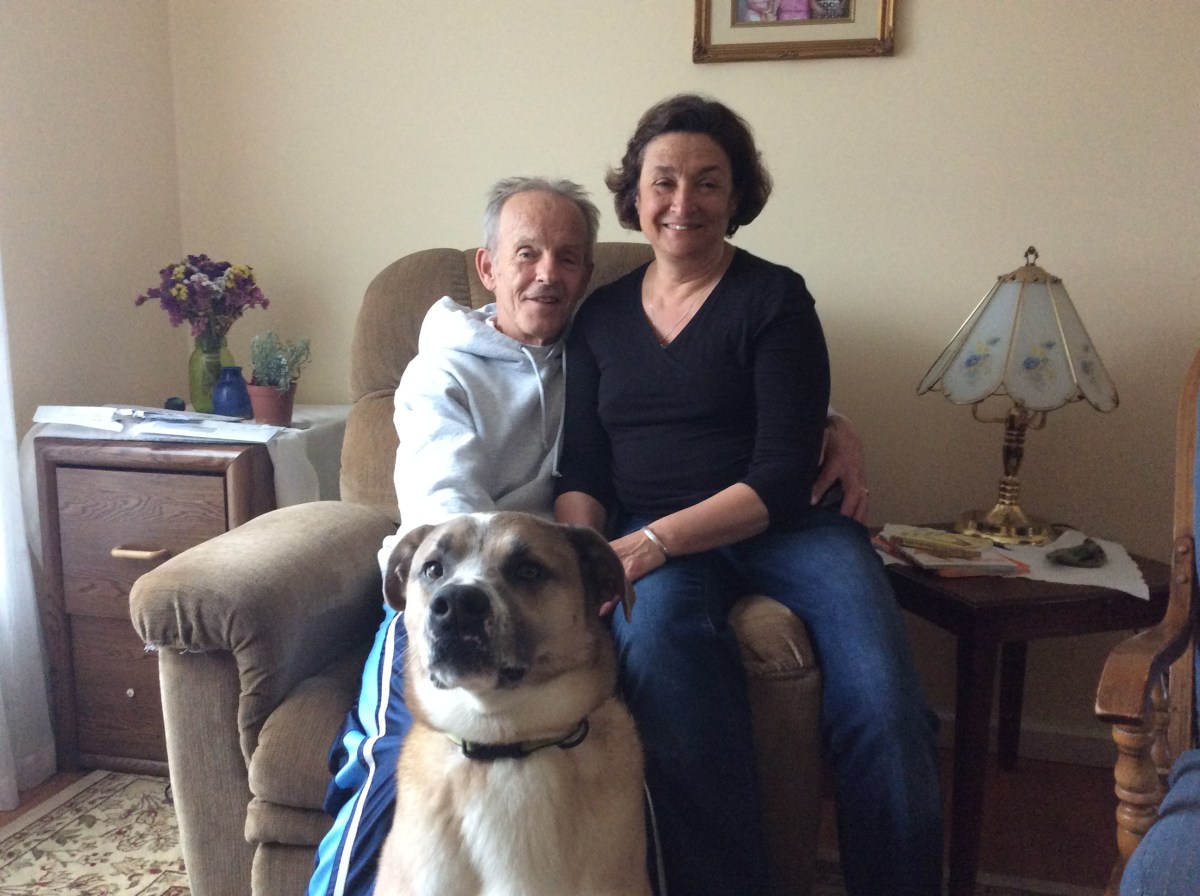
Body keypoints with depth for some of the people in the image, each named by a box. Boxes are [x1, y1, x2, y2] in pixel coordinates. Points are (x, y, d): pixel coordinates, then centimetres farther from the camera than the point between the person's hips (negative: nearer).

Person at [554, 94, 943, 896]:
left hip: (780, 526, -1)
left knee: (882, 703, -29)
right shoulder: (601, 315, 15)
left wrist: (655, 541, -18)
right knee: (656, 631, -35)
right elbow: (580, 472, 12)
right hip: (656, 544, 2)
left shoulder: (775, 297, 3)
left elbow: (783, 473, -6)